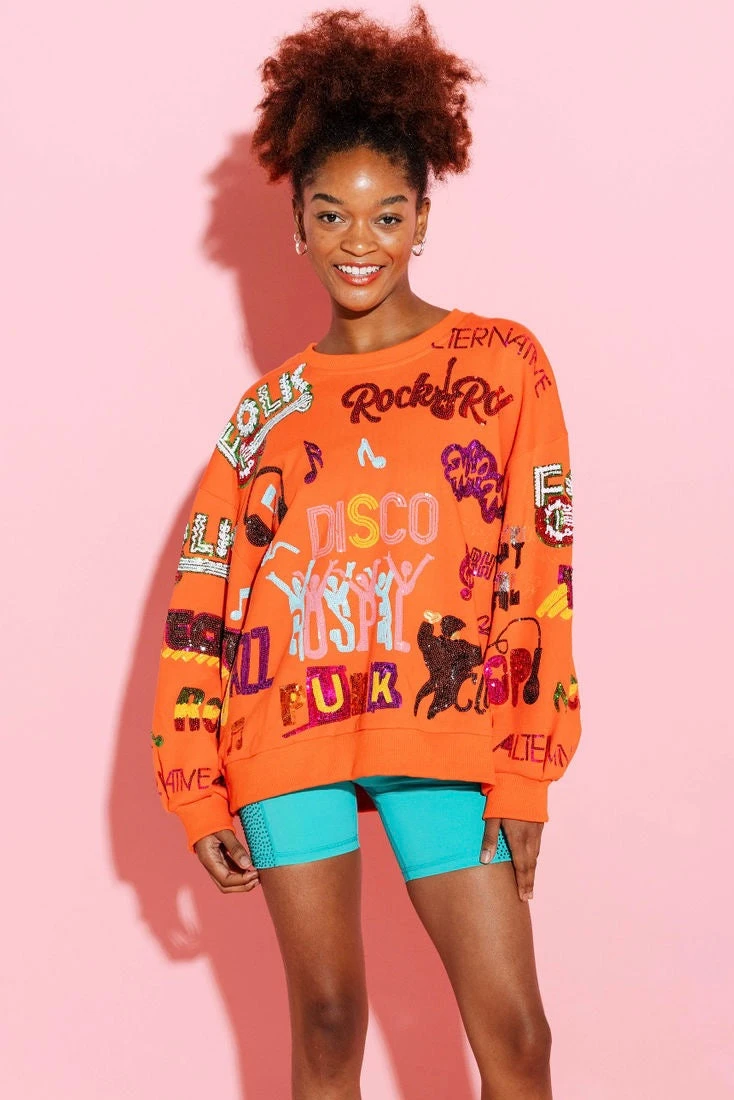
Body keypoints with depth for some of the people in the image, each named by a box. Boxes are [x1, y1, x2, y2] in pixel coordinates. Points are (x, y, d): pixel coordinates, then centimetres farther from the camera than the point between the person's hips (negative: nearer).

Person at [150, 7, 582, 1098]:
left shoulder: (503, 363, 4)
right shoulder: (271, 407, 10)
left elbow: (538, 574, 0)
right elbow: (202, 606, 10)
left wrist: (525, 775, -5)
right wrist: (199, 793, 5)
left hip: (443, 729, -2)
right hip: (291, 733, 2)